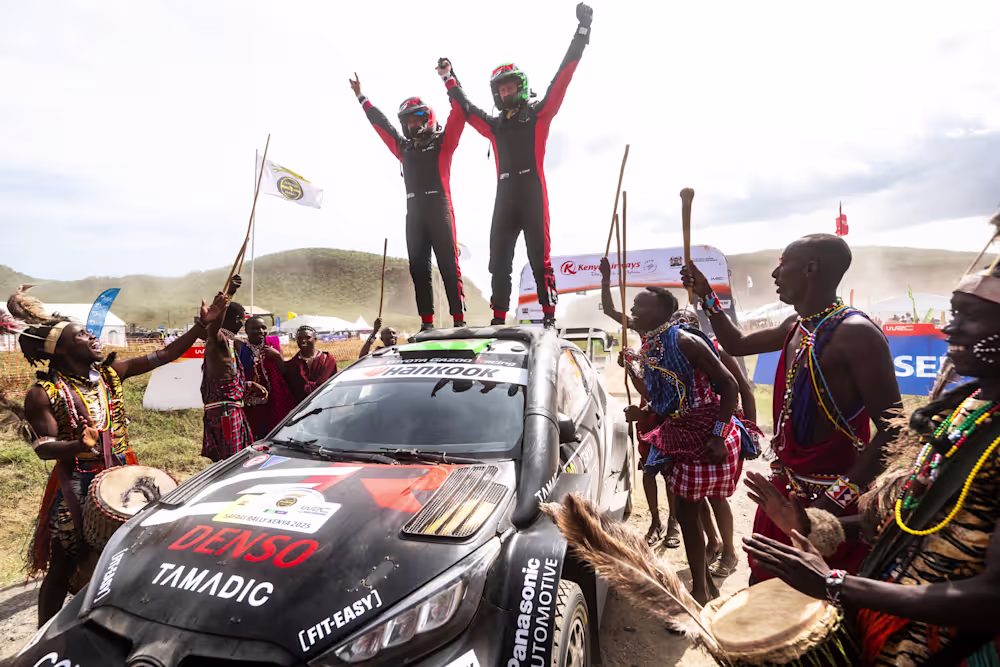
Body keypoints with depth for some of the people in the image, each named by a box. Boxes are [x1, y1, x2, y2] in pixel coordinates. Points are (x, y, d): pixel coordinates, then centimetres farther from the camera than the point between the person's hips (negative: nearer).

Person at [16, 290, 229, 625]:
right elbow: (43, 448, -12)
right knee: (63, 569, 7)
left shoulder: (111, 371, 3)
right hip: (76, 487, -4)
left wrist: (203, 324, -7)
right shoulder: (43, 394, -9)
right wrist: (79, 444, -34)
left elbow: (164, 355, 0)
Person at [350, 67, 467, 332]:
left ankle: (459, 320, -7)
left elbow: (459, 112, -3)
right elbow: (380, 124, 28)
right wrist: (362, 98, 33)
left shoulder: (443, 142, 6)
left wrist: (448, 78, -7)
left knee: (449, 265, -8)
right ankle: (427, 322, 4)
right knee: (419, 268, 1)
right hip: (414, 213, 5)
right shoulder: (404, 147, 20)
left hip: (439, 209, -5)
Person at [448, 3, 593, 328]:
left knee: (539, 257, -6)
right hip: (504, 196, 5)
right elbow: (467, 107, 33)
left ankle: (549, 316, -2)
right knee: (499, 259, 1)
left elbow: (562, 78, 2)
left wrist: (582, 32, -1)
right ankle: (499, 319, 6)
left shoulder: (539, 114, 8)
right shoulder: (495, 125, 20)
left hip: (532, 194, -5)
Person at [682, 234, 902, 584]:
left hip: (828, 499, -8)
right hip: (785, 488, 8)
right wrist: (706, 296, 19)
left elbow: (893, 429, -23)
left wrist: (840, 496, -27)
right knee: (764, 588, 20)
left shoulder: (855, 334, -21)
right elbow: (738, 345, 24)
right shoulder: (795, 327, 7)